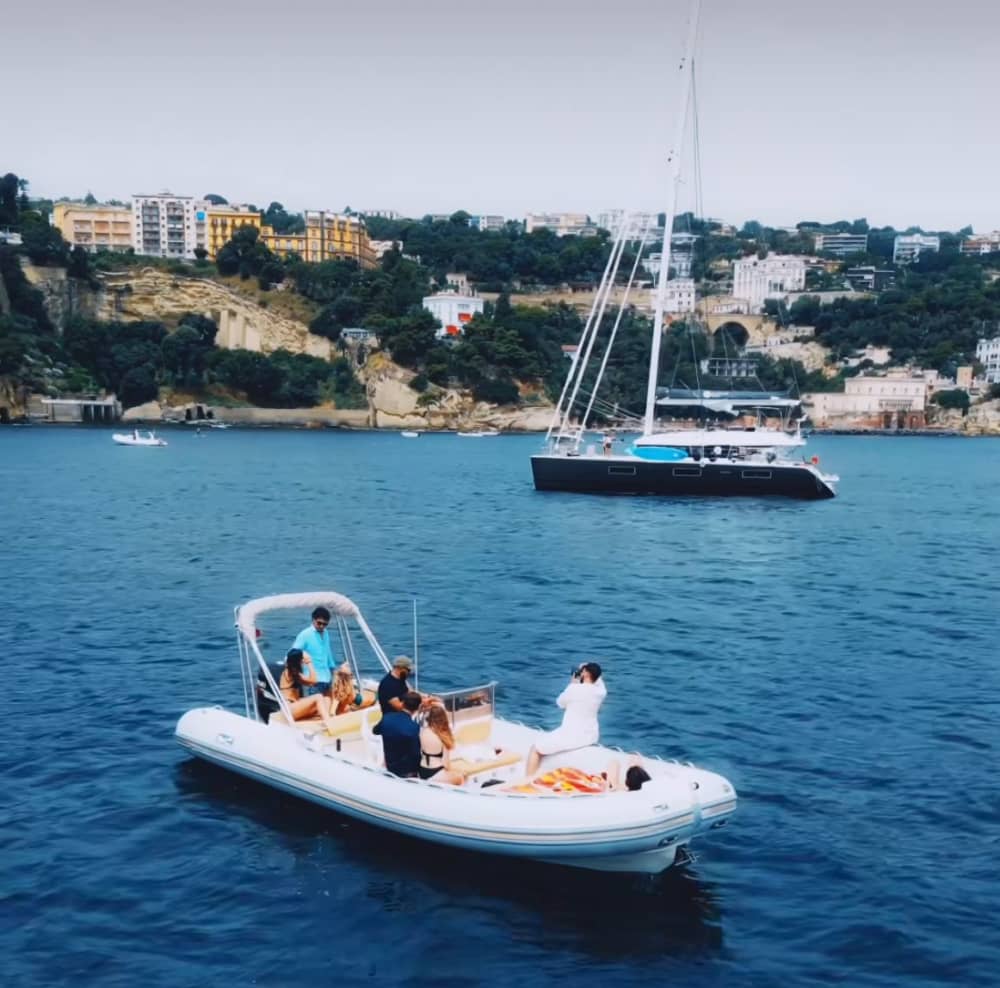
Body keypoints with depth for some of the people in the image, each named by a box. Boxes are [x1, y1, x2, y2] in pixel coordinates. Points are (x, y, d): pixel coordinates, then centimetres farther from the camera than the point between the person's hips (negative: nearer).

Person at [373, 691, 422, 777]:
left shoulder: (387, 717, -9)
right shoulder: (414, 727, -27)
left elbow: (375, 731, 12)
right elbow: (416, 754, -23)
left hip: (389, 767, 6)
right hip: (407, 772, -6)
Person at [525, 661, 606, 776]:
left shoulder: (574, 688, -20)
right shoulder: (601, 691, -5)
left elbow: (560, 703, 0)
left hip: (571, 736, -7)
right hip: (592, 737, 7)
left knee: (535, 749, 9)